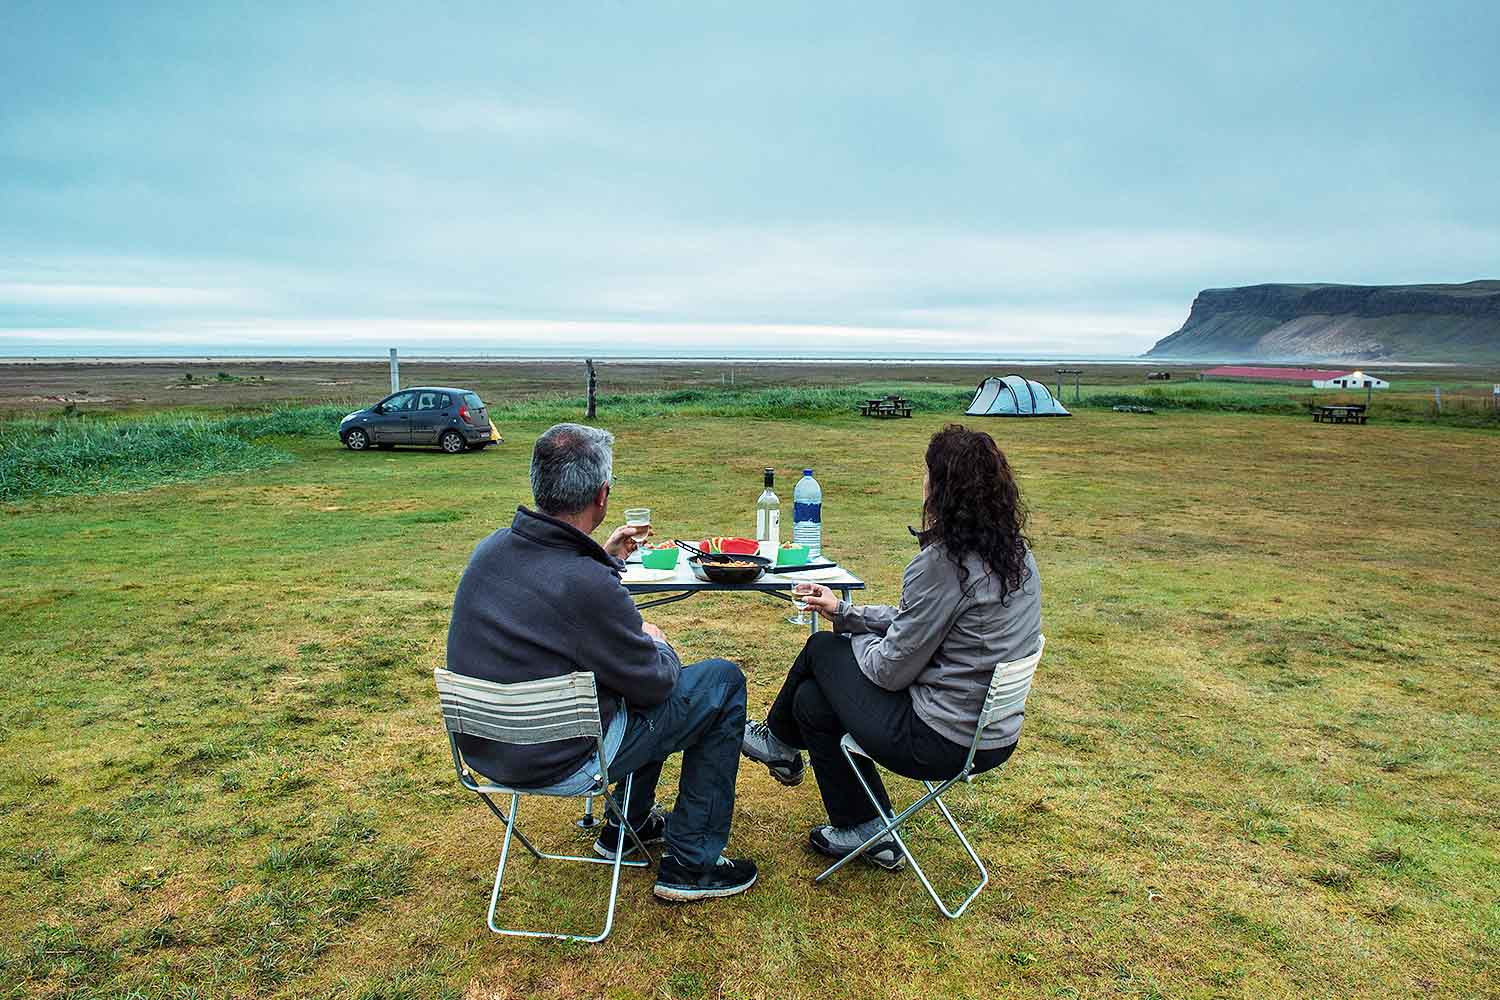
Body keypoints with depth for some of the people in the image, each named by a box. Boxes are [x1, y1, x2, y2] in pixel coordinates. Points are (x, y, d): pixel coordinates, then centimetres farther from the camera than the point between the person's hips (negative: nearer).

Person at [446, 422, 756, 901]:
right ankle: (690, 864, 13)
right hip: (558, 763, -8)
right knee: (723, 682, 4)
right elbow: (655, 681, -15)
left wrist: (606, 557, 22)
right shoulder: (590, 587, -30)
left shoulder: (490, 549, -5)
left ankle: (629, 823, 37)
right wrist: (658, 646, 6)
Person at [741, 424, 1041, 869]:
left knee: (823, 649, 10)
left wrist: (851, 636, 4)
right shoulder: (1016, 552, 2)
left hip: (942, 741, -8)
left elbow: (891, 669, -17)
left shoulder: (943, 561, -25)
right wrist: (845, 612, 14)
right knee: (812, 698, 18)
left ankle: (779, 741, 38)